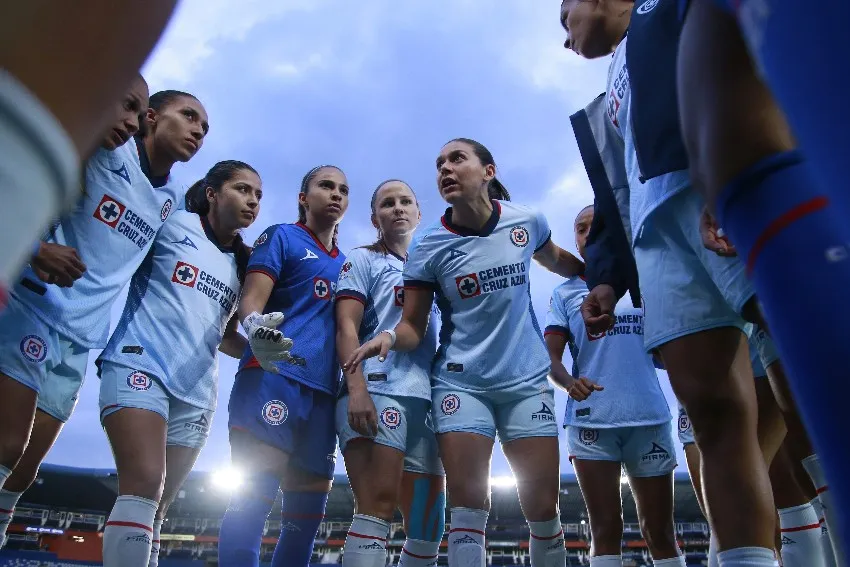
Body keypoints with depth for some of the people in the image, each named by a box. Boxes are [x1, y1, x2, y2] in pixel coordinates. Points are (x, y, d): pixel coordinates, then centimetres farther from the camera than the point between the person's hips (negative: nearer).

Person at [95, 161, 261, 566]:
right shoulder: (173, 223, 4)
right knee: (144, 485, -23)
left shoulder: (244, 265, 17)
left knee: (157, 507, 8)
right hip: (141, 364, -5)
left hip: (196, 390, 5)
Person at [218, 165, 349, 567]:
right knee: (253, 496, -14)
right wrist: (254, 325, -31)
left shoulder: (346, 264, 24)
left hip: (323, 390, 7)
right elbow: (251, 297, -7)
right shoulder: (281, 237, 7)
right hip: (273, 376, -6)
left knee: (307, 512, 7)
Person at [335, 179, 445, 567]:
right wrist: (356, 389, -19)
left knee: (429, 524, 5)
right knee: (378, 506, -17)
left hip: (425, 399, 6)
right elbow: (346, 328, -4)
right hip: (377, 391, -6)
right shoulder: (363, 260, 10)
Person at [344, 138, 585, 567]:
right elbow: (413, 326, -6)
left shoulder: (527, 222, 0)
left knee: (543, 508, 3)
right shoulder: (429, 247, -5)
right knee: (467, 507, -5)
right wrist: (389, 336, -27)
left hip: (527, 380, 2)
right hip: (461, 382, -1)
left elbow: (556, 260, 23)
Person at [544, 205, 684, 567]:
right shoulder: (564, 294, 9)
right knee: (605, 529, 2)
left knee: (660, 530, 9)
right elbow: (550, 357, 1)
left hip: (649, 416, 1)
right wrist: (569, 383, -19)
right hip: (591, 419, -1)